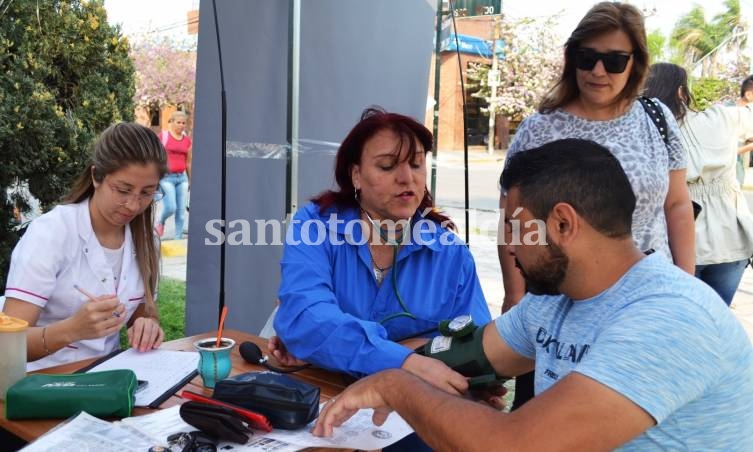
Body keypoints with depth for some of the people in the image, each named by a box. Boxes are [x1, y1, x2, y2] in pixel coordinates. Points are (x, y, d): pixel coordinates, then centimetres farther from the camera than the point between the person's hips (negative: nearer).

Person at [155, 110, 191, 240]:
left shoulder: (187, 140, 10)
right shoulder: (163, 136, -2)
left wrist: (191, 180, 18)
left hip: (182, 177, 4)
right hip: (167, 177, -4)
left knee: (181, 210, 2)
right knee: (171, 207, -11)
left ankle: (178, 238, 12)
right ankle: (160, 223, 22)